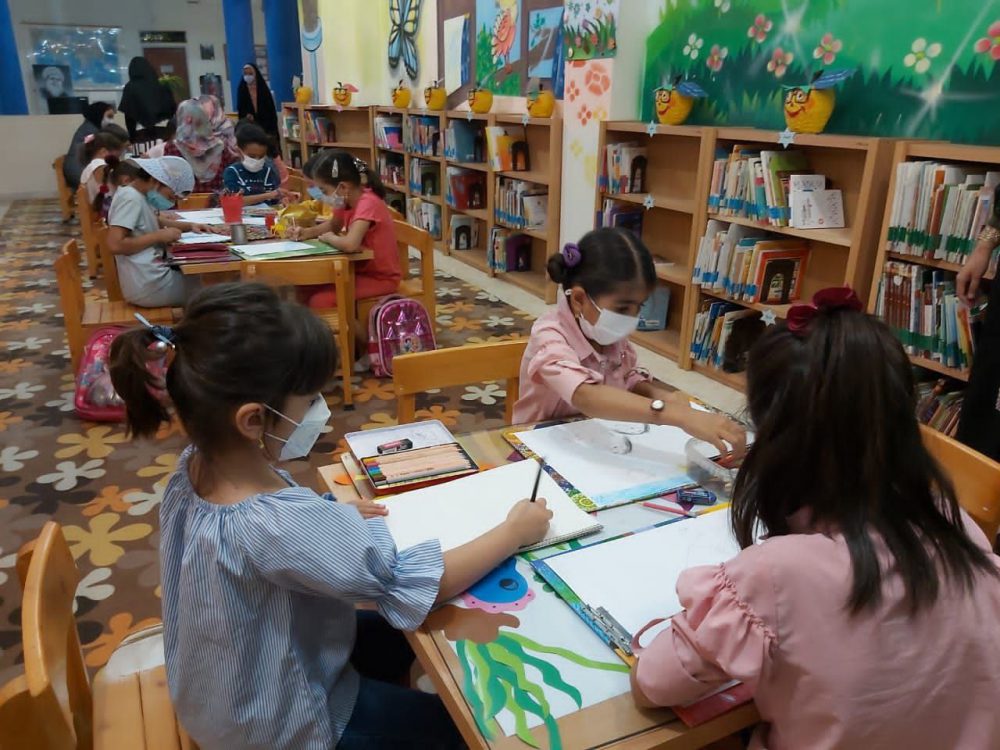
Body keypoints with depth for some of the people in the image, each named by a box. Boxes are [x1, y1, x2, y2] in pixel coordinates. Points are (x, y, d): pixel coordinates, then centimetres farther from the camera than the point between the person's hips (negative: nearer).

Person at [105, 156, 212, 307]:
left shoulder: (139, 195, 10)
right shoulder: (130, 198, -17)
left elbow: (154, 221, 27)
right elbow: (115, 245, -24)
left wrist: (189, 226, 11)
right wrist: (160, 236, -18)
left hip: (152, 276, 9)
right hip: (148, 285, -9)